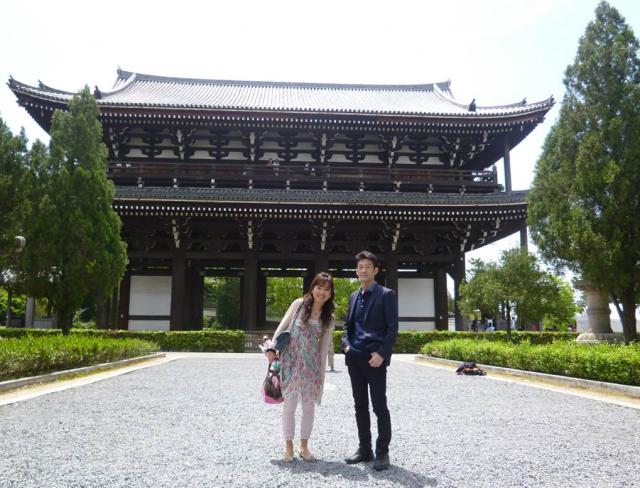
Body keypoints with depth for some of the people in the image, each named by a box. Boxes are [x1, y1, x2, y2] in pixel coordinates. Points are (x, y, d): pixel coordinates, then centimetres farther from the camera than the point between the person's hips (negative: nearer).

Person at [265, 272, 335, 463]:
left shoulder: (329, 319, 3)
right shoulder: (299, 304, -2)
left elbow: (324, 347, 6)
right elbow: (282, 326, 1)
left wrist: (321, 373, 5)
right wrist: (272, 348, -5)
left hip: (311, 365, 2)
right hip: (290, 361, -2)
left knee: (309, 406, 7)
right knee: (289, 405, 3)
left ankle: (304, 446, 23)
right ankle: (288, 447, 18)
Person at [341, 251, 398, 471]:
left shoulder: (386, 295, -3)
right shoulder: (354, 296, 16)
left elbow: (392, 328, -8)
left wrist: (382, 353, -18)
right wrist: (346, 344, 3)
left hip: (375, 358, -6)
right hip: (354, 358, 6)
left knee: (379, 407, -1)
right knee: (360, 406, 11)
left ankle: (382, 452, 9)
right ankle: (364, 449, 21)